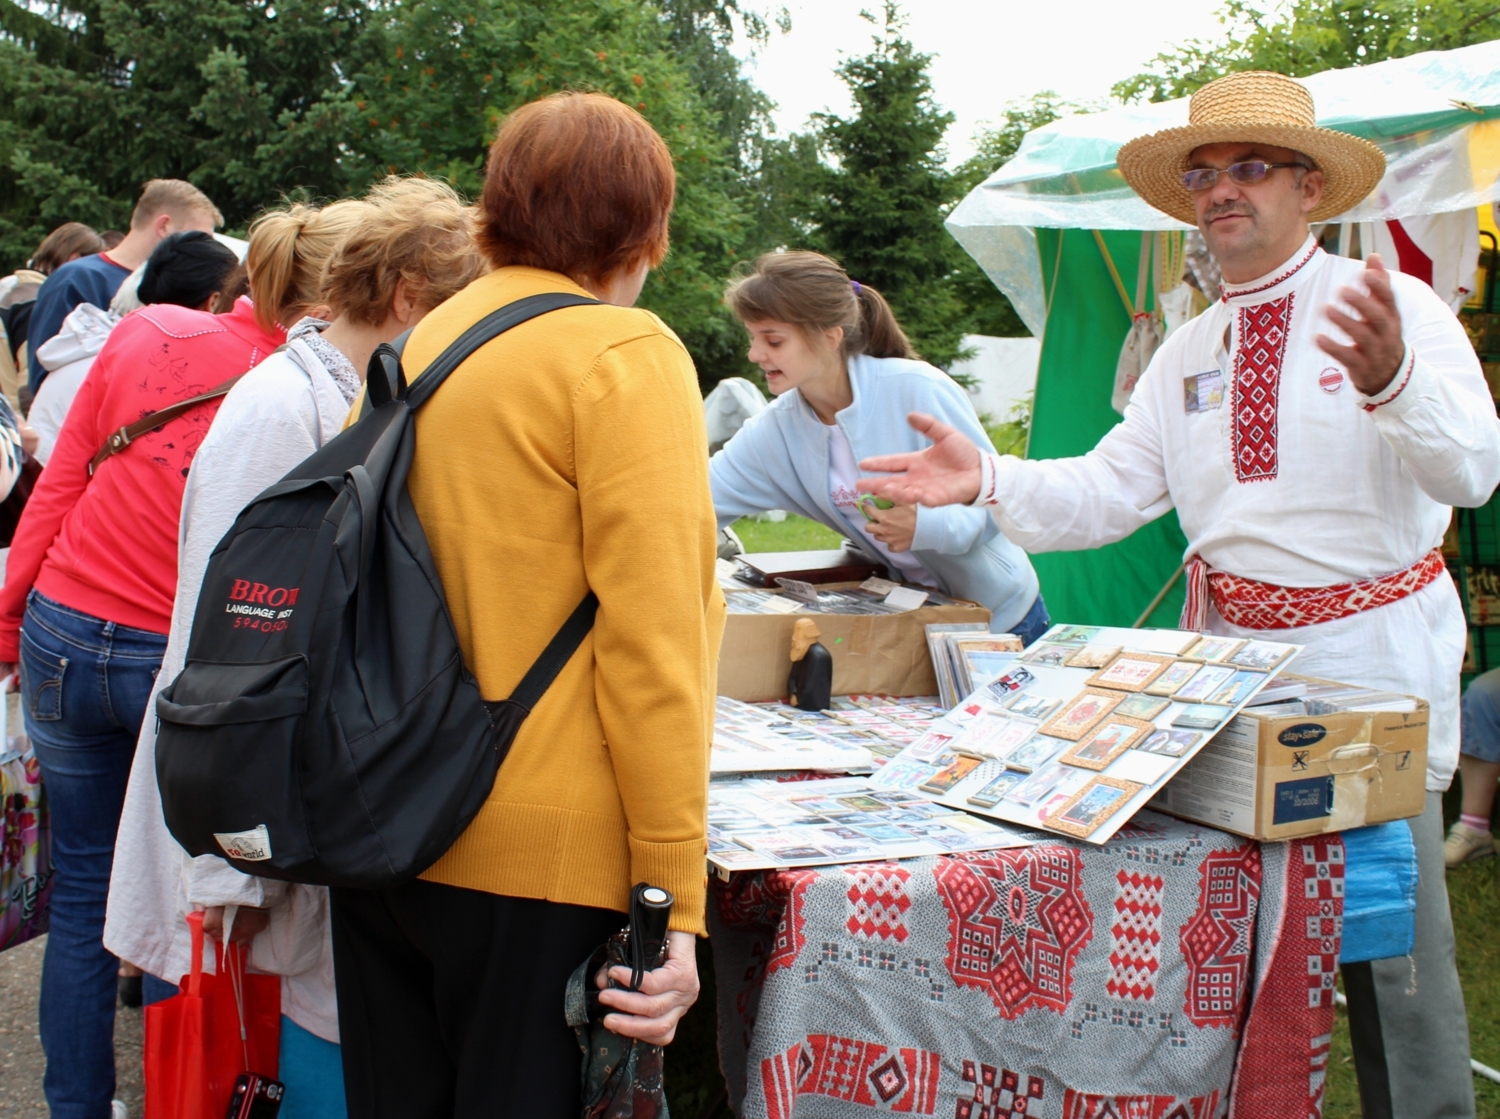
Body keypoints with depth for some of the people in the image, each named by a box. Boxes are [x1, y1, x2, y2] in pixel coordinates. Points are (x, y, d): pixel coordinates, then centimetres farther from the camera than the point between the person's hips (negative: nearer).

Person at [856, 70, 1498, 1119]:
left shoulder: (1401, 306, -8)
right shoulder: (1189, 352, 11)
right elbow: (1109, 490, 4)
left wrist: (1390, 383, -44)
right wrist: (989, 479, -13)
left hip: (1373, 653, -5)